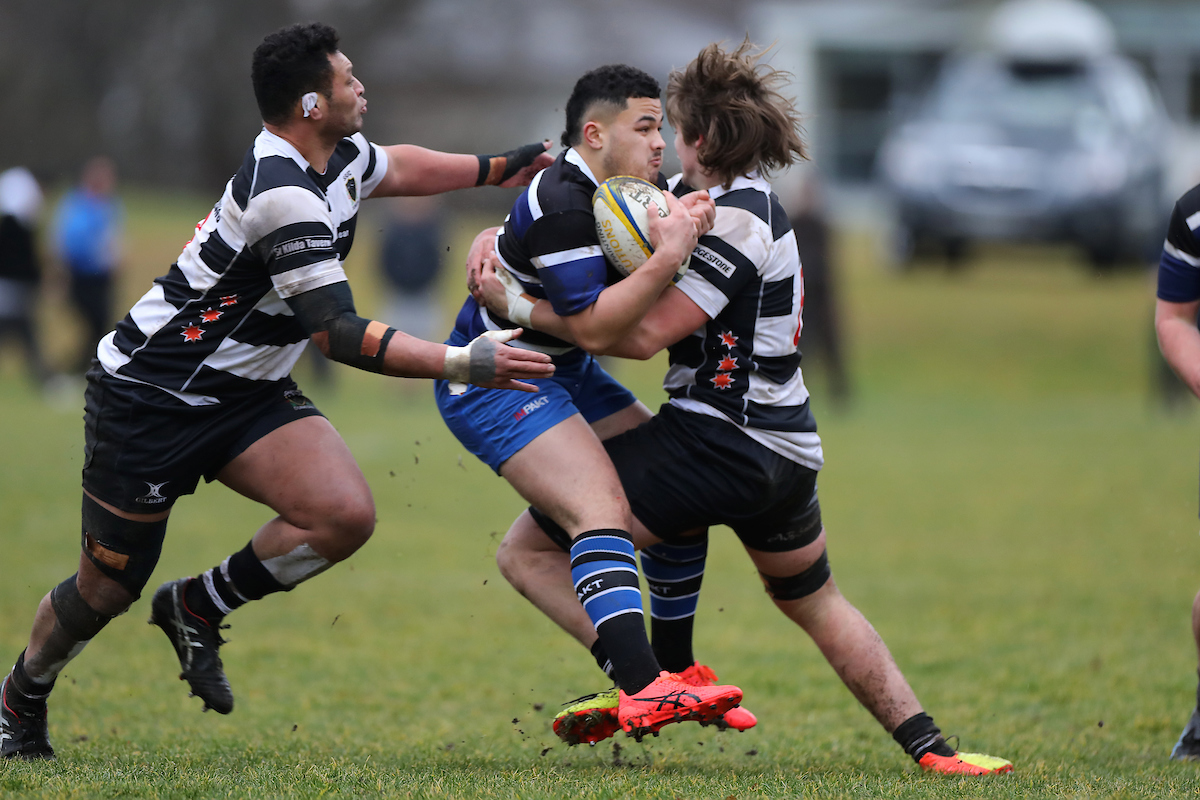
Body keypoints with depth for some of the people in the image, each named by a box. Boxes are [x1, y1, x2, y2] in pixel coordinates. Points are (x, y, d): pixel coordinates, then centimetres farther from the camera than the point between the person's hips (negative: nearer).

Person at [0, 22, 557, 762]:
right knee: (108, 586, 3)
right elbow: (338, 334, -31)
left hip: (247, 394, 8)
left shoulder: (337, 154, 1)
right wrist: (458, 364, -32)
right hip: (149, 394, -8)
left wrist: (496, 168, 29)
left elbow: (391, 167, 28)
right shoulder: (284, 196, -29)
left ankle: (197, 608, 5)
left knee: (345, 514, -16)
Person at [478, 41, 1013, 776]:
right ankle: (928, 746, 20)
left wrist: (519, 307, -18)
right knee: (819, 605, 28)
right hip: (788, 451, 10)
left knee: (527, 551, -6)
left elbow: (643, 333, -22)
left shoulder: (738, 220, -16)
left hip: (717, 440, -10)